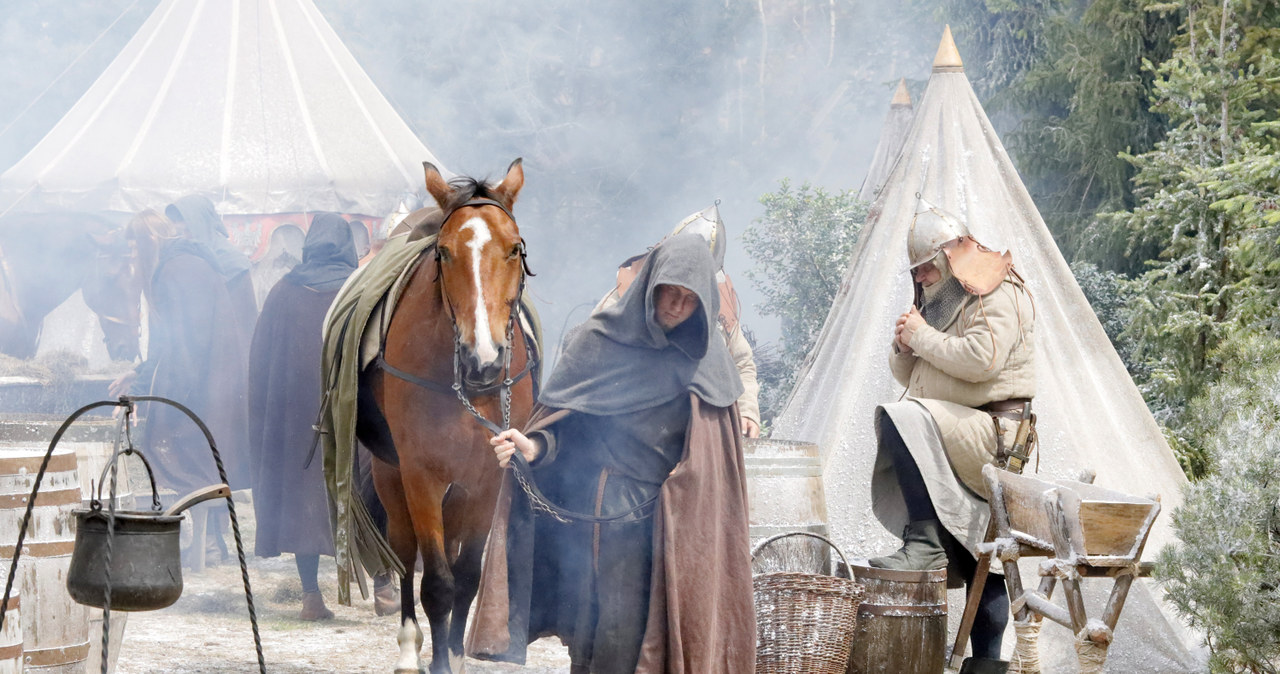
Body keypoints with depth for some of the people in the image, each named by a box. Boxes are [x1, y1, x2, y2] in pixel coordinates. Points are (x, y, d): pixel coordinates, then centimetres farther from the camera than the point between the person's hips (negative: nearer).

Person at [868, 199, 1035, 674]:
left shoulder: (997, 296, -5)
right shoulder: (941, 301, 23)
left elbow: (981, 358, -23)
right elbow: (906, 376, 25)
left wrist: (923, 337, -12)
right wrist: (904, 347, 3)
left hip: (994, 433, -9)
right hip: (962, 448, 9)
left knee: (900, 417, -31)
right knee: (973, 559, 6)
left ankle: (926, 543, -34)